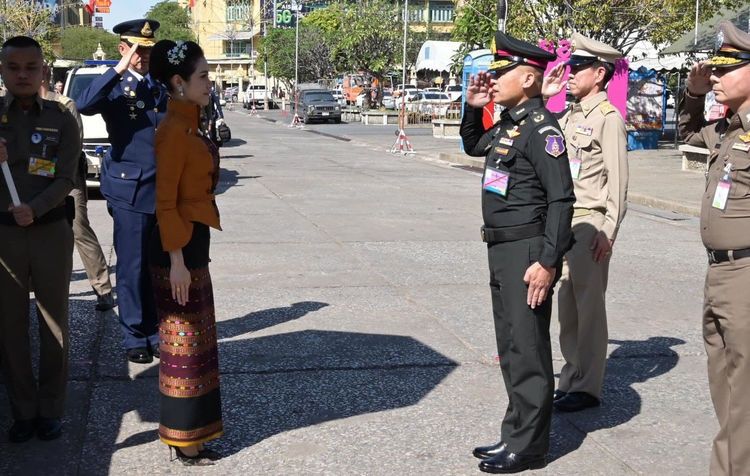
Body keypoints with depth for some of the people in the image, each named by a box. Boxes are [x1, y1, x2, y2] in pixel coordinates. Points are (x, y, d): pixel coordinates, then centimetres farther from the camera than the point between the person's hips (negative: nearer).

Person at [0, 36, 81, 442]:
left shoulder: (61, 120, -1)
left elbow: (65, 179, -7)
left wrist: (34, 209, -23)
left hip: (50, 231, -1)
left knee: (53, 323, 7)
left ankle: (51, 409, 19)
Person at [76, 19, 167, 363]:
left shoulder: (160, 90, 16)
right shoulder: (113, 87, -1)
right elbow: (84, 105, -24)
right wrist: (120, 69, -24)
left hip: (163, 190, 5)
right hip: (130, 190, -4)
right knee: (132, 269, 0)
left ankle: (158, 332, 18)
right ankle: (135, 338, 11)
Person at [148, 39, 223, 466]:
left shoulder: (189, 126, 10)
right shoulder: (175, 131, -19)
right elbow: (166, 201, -20)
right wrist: (176, 260, -21)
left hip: (194, 241, 10)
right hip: (179, 246, -10)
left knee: (194, 338, 18)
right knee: (184, 342, 1)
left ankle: (190, 428, 32)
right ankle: (185, 440, 13)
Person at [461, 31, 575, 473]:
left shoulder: (541, 127, -16)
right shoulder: (507, 123, 11)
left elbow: (561, 199, -20)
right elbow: (473, 146, 31)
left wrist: (548, 262, -22)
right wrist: (473, 107, 13)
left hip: (527, 253, -10)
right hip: (502, 250, 10)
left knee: (528, 352, 0)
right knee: (511, 349, 17)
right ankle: (516, 434, 29)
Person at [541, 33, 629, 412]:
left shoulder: (608, 117, -9)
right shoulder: (570, 115, 15)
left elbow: (618, 179, -13)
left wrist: (608, 232, -17)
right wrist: (542, 97, 10)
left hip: (591, 223, -8)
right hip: (562, 220, 8)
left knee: (589, 306, -1)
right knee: (566, 305, 12)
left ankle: (588, 387, 8)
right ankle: (571, 378, 23)